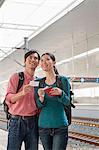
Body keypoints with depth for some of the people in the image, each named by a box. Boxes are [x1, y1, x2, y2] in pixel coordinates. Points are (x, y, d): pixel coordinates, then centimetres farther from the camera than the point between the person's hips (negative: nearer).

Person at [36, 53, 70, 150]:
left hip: (60, 125, -3)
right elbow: (39, 105, 2)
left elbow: (67, 102, -3)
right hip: (43, 125, 3)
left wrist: (60, 93, -23)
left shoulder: (63, 80, -1)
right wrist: (41, 98, -20)